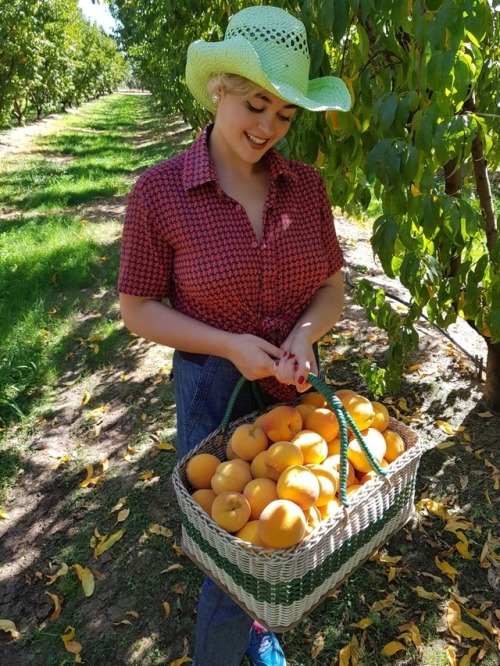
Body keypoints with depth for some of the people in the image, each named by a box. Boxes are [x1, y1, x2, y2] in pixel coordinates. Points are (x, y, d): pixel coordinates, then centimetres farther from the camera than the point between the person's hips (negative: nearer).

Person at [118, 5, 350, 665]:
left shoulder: (306, 185, -4)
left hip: (296, 386, 5)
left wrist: (304, 334, -18)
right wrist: (231, 346, -20)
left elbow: (332, 285, 3)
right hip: (216, 391, -4)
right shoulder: (158, 191, -14)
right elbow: (138, 309, -8)